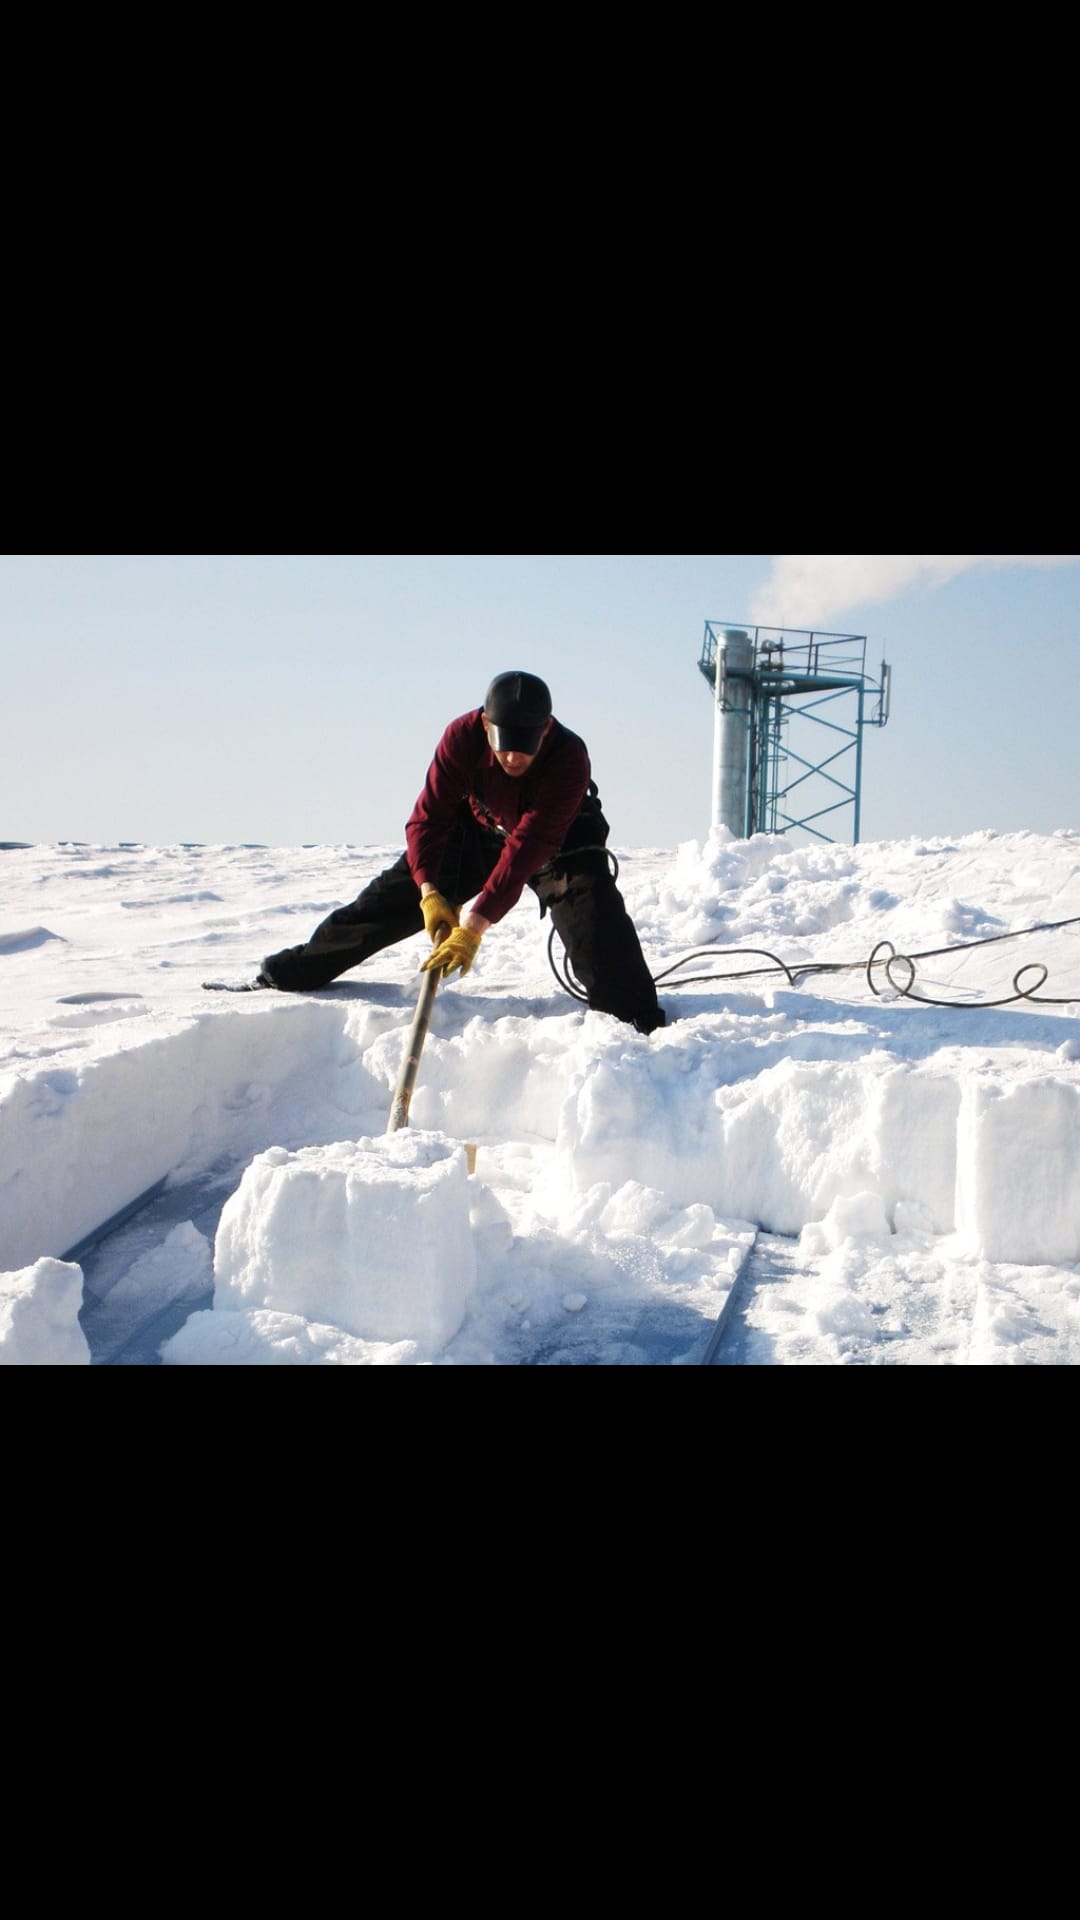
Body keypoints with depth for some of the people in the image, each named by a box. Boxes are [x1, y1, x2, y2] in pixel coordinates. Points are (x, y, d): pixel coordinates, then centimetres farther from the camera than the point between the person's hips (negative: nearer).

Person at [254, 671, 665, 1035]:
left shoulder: (569, 758, -38)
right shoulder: (464, 735, -29)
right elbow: (429, 816, -22)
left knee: (593, 912, -30)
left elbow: (527, 848, -43)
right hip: (480, 830, 3)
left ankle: (639, 1022, -24)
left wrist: (475, 924, -48)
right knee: (393, 896, -1)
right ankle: (288, 973, 12)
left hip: (558, 843, -2)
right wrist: (430, 893, -35)